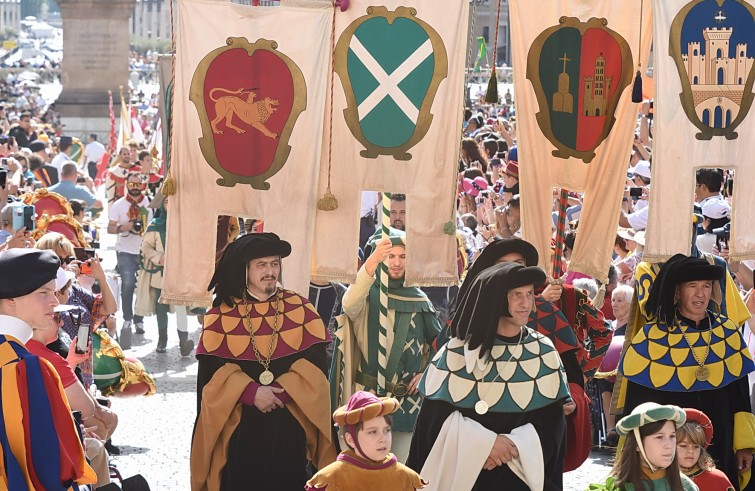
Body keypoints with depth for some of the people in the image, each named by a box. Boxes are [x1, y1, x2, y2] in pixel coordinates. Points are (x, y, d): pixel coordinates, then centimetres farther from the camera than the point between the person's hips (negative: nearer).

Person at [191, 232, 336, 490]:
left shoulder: (299, 308, 4)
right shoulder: (223, 314, 2)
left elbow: (315, 362, -3)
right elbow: (213, 370, -5)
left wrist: (281, 391, -16)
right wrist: (251, 392, -19)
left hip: (290, 423, 1)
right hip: (239, 424, 0)